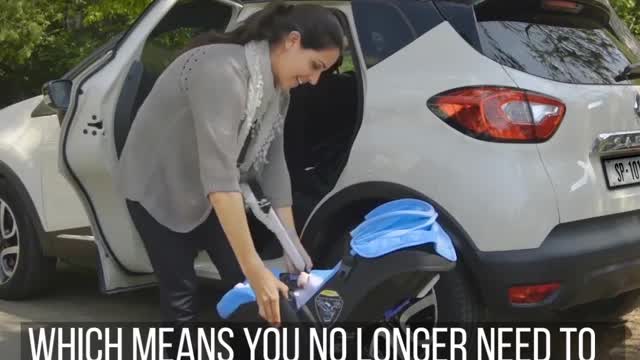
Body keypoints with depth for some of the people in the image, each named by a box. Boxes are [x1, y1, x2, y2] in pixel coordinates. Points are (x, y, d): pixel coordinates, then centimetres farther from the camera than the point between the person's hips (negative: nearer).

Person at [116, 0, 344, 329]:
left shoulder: (277, 90, -10)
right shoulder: (222, 71, -37)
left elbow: (272, 164, -5)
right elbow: (219, 178, -42)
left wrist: (293, 243, -8)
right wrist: (255, 270, -42)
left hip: (204, 192, 7)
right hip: (156, 188, -7)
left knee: (244, 286, 2)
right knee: (181, 296, -5)